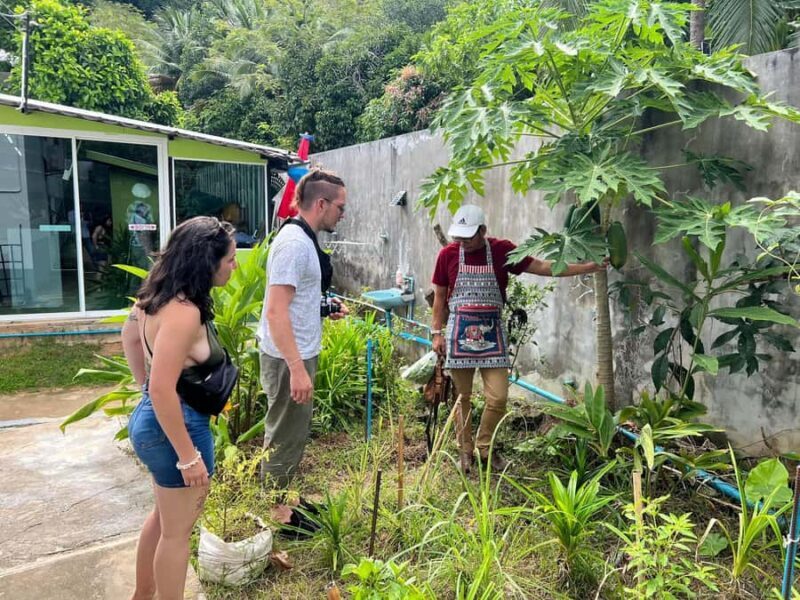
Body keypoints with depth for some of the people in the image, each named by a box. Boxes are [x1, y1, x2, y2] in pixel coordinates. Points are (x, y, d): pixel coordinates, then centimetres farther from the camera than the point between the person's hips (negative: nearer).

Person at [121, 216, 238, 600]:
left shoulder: (158, 296, 2)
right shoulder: (185, 311, -28)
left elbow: (129, 335, 20)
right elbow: (163, 390, -30)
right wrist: (188, 456, -24)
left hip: (150, 420, 10)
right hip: (175, 427, -10)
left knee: (165, 516, 28)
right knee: (177, 531, 11)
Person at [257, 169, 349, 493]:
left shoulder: (303, 238, 10)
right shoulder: (294, 243, -21)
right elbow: (275, 311, -27)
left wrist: (326, 305, 8)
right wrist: (297, 368, -30)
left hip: (298, 352, 10)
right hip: (289, 358, -10)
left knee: (292, 433, 22)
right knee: (285, 439, 4)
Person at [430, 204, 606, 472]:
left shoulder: (502, 250, -3)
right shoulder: (447, 254, -3)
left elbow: (543, 267, -1)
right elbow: (439, 296, 5)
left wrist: (587, 267, -5)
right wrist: (437, 332, 2)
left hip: (491, 333, 1)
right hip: (459, 332, 0)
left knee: (498, 397, -1)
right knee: (462, 397, 7)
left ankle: (485, 447, 22)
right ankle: (465, 450, 25)